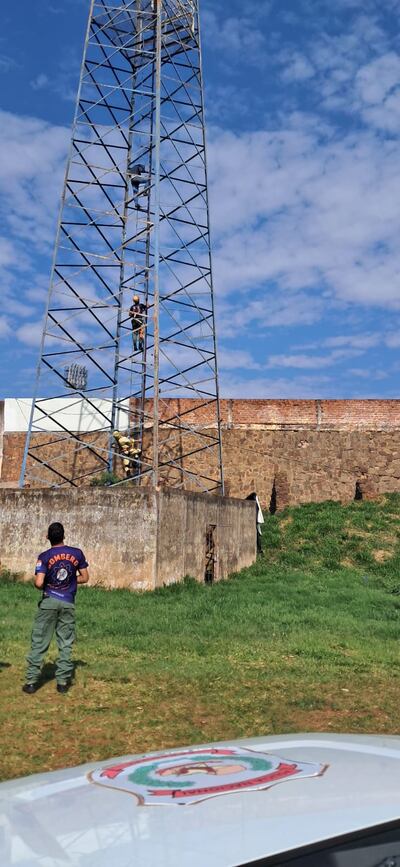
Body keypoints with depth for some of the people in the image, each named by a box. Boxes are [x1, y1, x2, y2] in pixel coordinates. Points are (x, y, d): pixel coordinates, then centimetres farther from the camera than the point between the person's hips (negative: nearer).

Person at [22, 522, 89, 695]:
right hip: (68, 603, 2)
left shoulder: (44, 556, -8)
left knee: (39, 642, 7)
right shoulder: (77, 553, -1)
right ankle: (63, 681, 12)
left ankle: (31, 681, 9)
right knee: (66, 644, 9)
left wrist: (45, 587, 6)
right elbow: (84, 578, 3)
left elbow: (38, 583, -16)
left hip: (48, 602, -1)